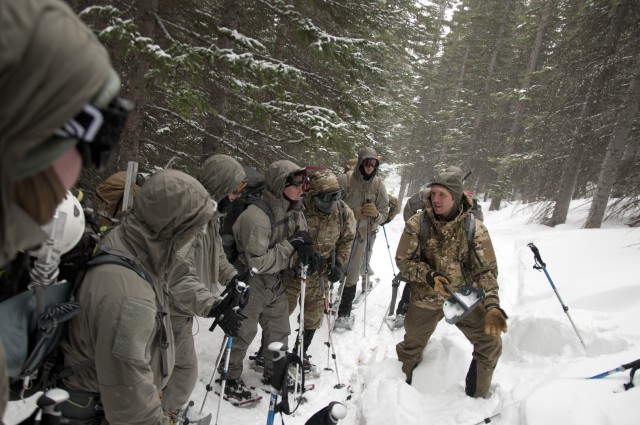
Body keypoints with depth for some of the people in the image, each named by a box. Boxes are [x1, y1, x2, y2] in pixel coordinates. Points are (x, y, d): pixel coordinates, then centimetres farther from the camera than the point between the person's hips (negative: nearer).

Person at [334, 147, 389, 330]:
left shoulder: (379, 185, -3)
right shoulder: (345, 180, -11)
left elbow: (384, 214, 0)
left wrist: (376, 214, -23)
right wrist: (355, 213, -24)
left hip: (362, 235, 1)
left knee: (352, 275, 5)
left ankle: (344, 313, 18)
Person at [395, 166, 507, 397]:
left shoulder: (475, 228, -12)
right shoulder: (417, 224, -13)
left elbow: (486, 270, -13)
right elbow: (403, 260, -9)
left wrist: (492, 304, -27)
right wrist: (428, 276, -27)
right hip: (426, 299, -1)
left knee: (491, 344, 0)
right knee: (411, 348, 14)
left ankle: (477, 398, 24)